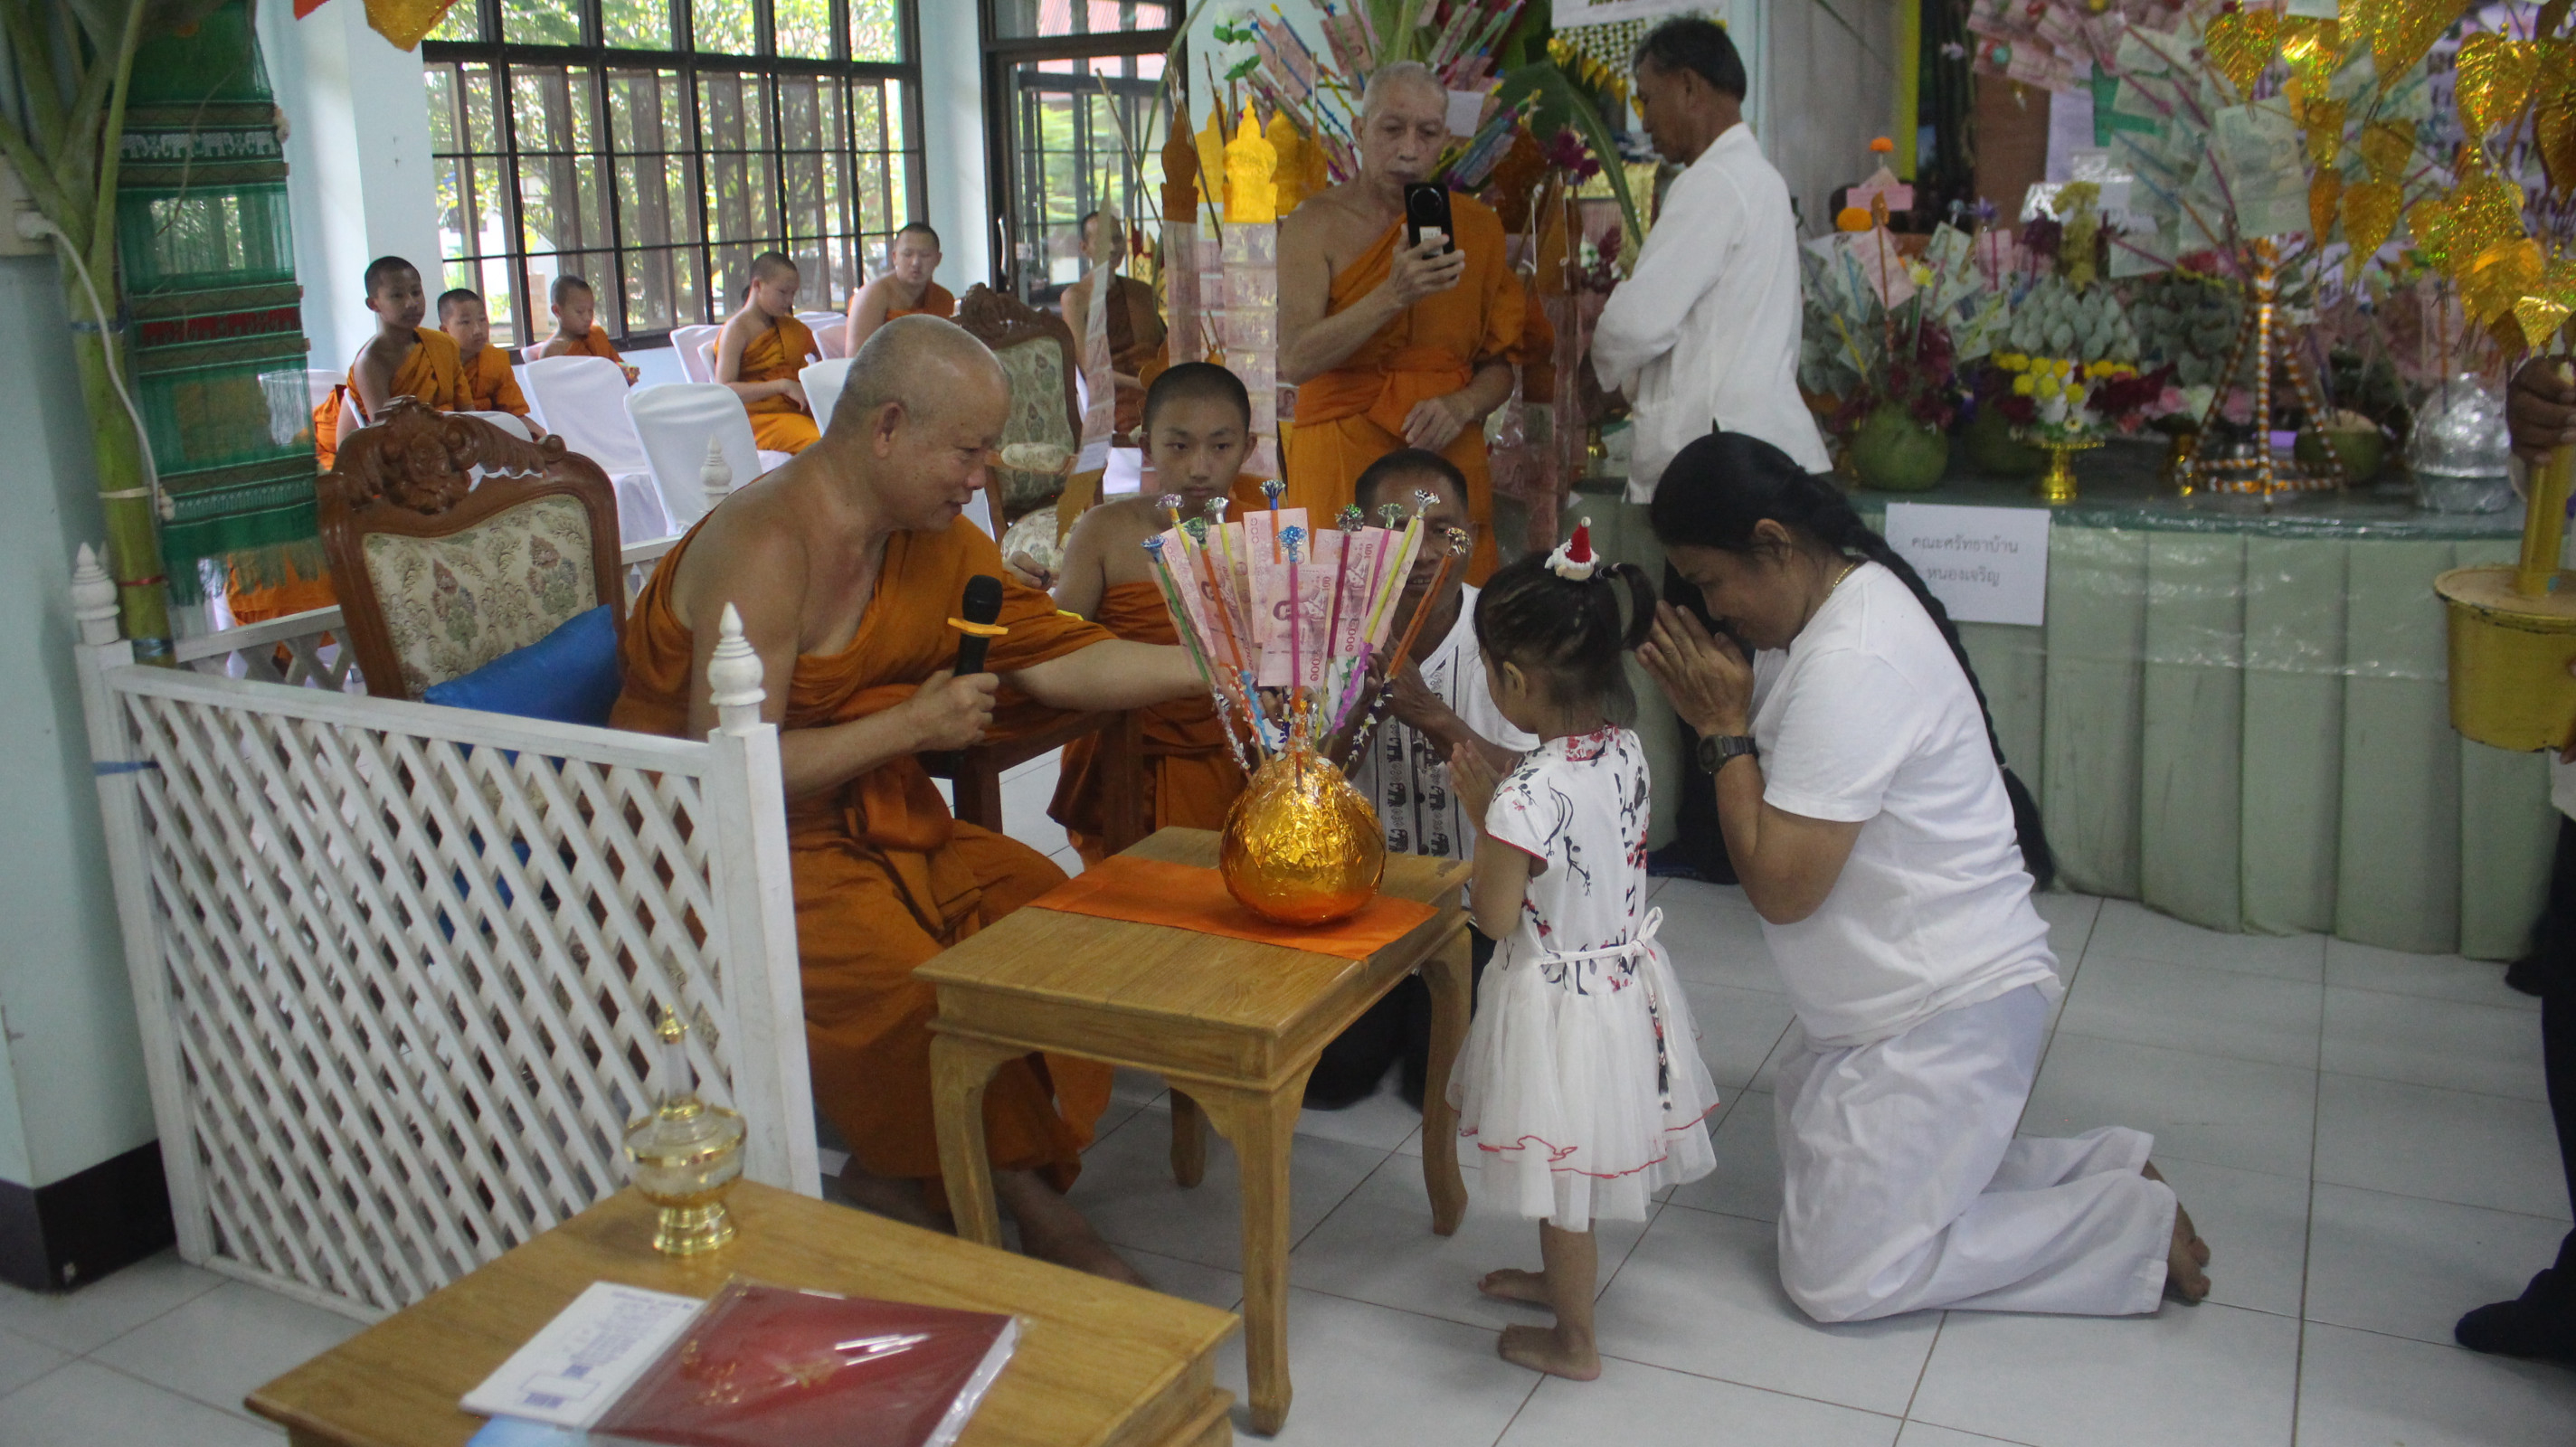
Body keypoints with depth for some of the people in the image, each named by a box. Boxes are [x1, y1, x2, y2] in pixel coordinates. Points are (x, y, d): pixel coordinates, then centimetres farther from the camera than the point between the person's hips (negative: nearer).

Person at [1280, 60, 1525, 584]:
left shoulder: (1477, 227, 11)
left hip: (1447, 458, 3)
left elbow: (1499, 363, 13)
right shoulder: (1316, 225, -1)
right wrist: (1393, 296, -25)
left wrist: (1463, 405, -8)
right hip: (1342, 460, -3)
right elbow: (1292, 360, -15)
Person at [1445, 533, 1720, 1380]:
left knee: (1563, 1182, 12)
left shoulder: (1528, 796, -29)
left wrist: (1481, 810, -10)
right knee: (1570, 1180, 28)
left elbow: (1495, 918, -18)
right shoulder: (1624, 752, -6)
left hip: (1561, 1003, -8)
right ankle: (1562, 1278, 49)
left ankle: (1575, 1343, 29)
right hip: (1625, 983, 8)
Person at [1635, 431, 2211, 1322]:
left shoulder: (1853, 664, -27)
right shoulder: (1841, 597, 4)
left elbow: (1781, 887, -25)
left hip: (1951, 1007, -10)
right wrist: (1713, 708, -5)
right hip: (1884, 1000, 10)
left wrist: (1726, 728, -17)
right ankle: (2106, 1170, 20)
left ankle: (2137, 1227, 6)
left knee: (1835, 1278, -4)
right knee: (1816, 1176, 18)